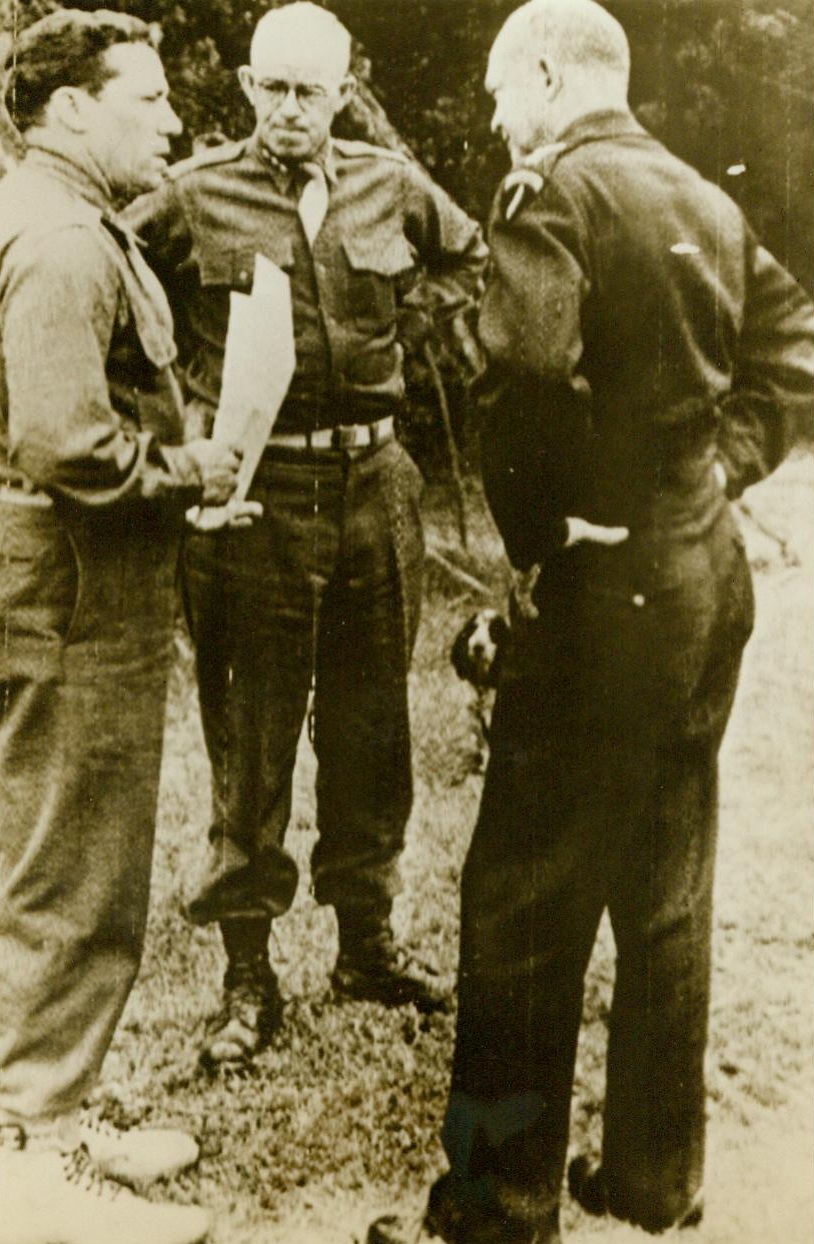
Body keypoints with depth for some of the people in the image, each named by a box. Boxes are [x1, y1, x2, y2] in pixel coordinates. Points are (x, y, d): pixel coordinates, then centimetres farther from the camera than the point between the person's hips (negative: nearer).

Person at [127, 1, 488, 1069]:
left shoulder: (392, 186, 7)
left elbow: (469, 259, 24)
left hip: (374, 487, 4)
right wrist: (192, 373, -1)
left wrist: (405, 319, 8)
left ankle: (368, 939, 30)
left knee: (370, 728, 13)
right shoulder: (194, 197, -2)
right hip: (254, 497, -3)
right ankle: (248, 974, 15)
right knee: (250, 739, 2)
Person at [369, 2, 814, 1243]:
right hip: (712, 573, 8)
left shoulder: (554, 189, -11)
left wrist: (534, 543, -12)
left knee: (524, 904, 1)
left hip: (606, 586, -8)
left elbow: (524, 384, -23)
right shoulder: (707, 200, 13)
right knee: (668, 892, 16)